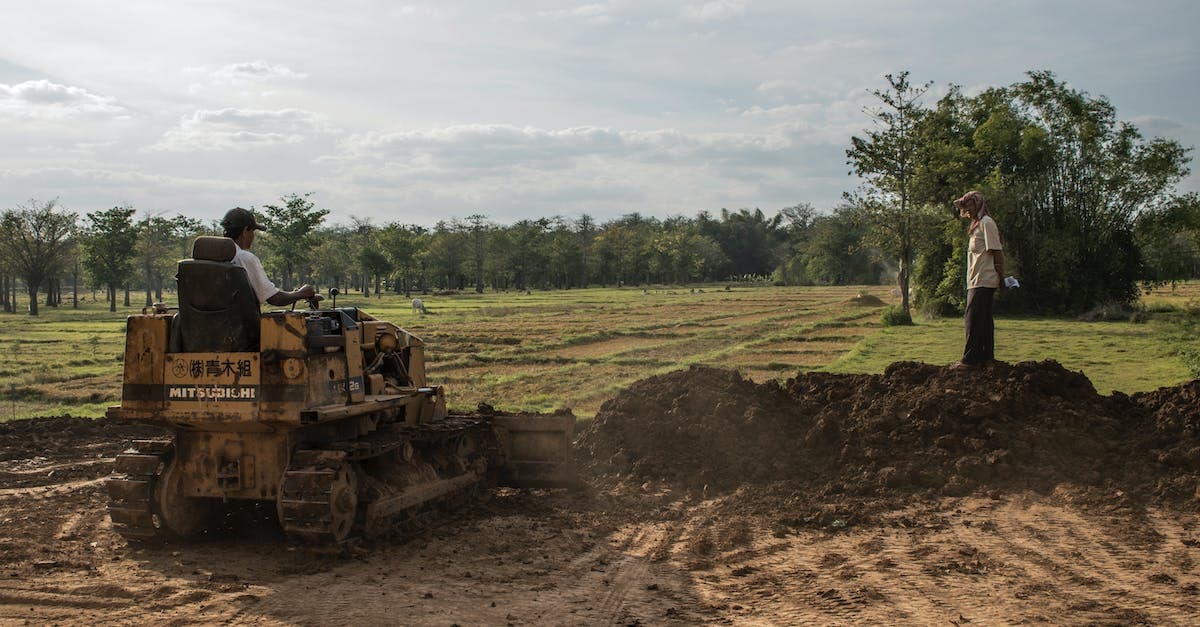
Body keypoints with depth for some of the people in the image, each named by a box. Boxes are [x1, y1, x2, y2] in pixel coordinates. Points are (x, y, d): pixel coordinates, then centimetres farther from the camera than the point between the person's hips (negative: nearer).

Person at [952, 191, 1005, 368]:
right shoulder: (977, 224, 20)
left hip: (983, 281, -10)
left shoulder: (986, 223, -10)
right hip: (977, 281, 10)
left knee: (974, 319, -10)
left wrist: (1001, 278, -15)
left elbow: (997, 252, -14)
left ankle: (970, 359, -10)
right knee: (984, 320, 12)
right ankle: (986, 356, 16)